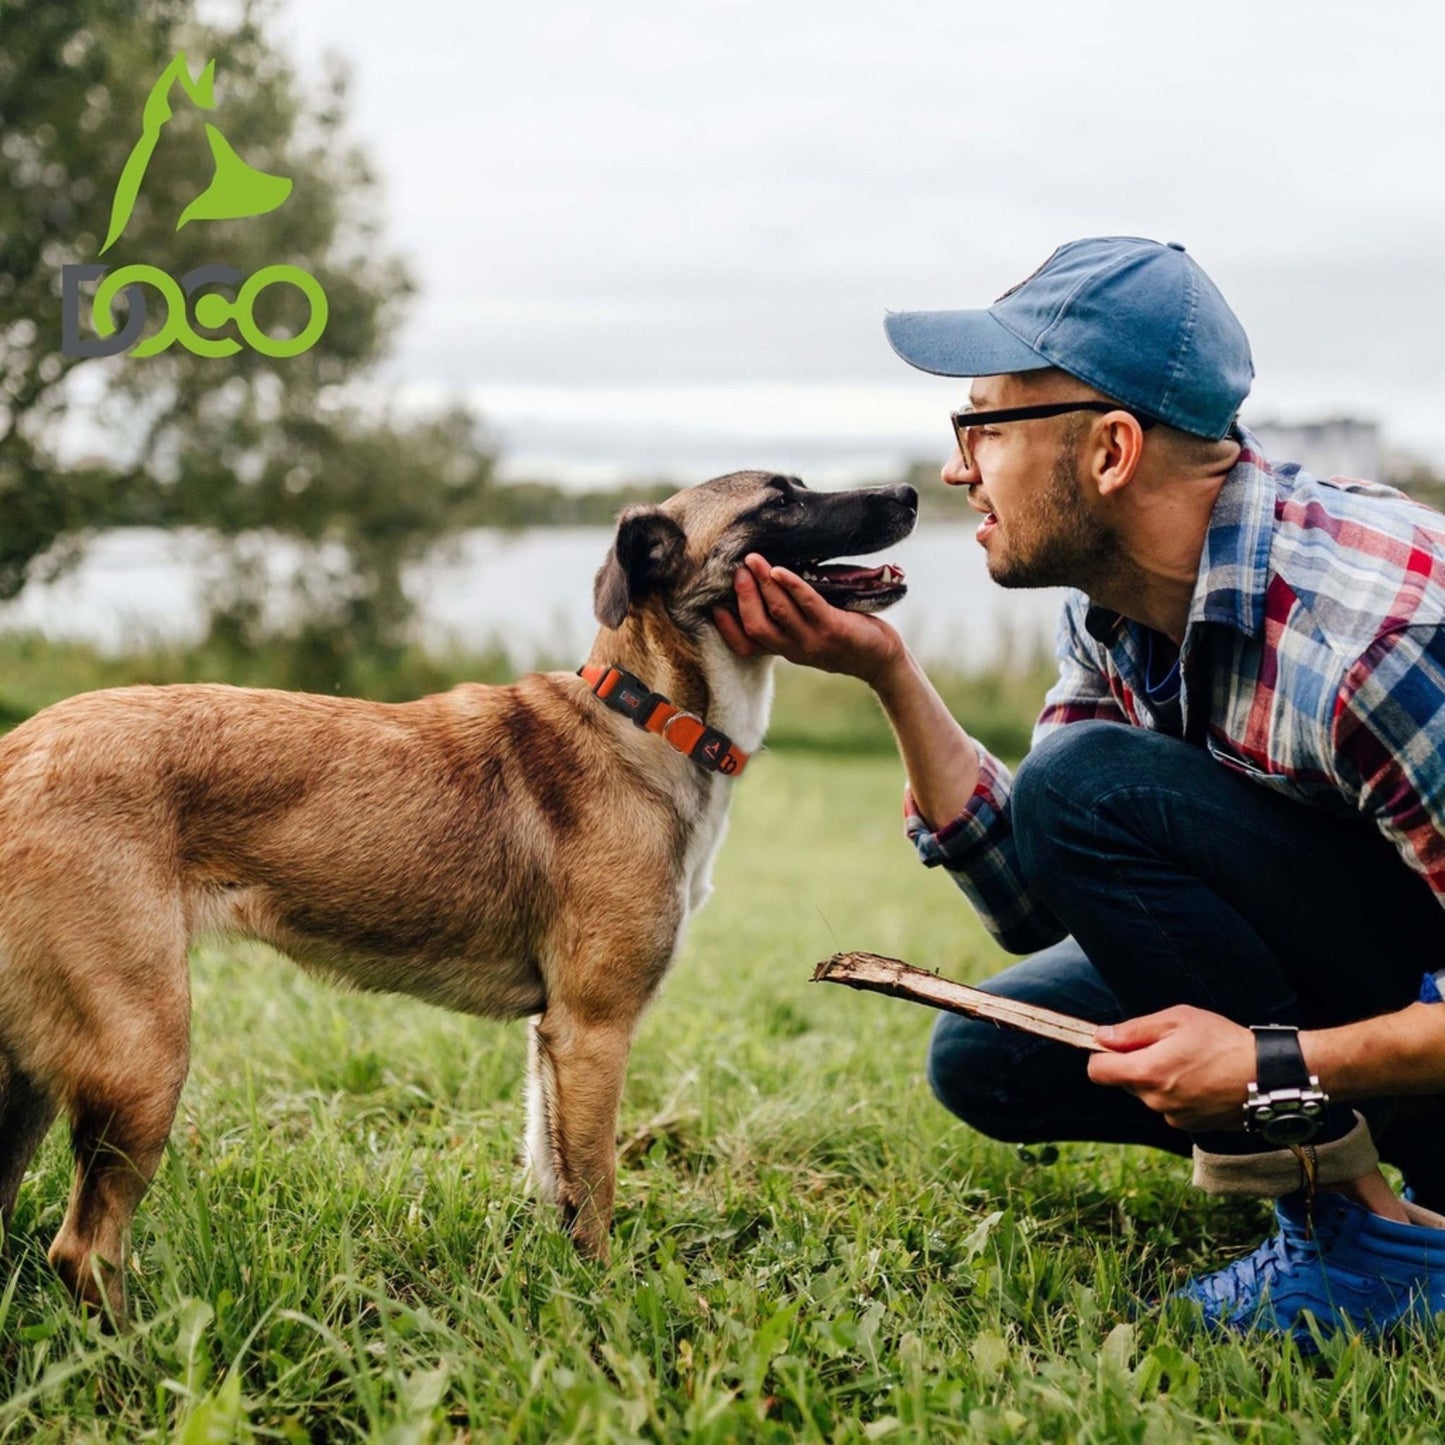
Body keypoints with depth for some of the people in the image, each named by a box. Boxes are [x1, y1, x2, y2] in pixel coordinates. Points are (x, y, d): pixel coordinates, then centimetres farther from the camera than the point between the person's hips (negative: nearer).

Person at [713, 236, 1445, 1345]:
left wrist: (1281, 1068, -31)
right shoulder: (1112, 612, -3)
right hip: (1343, 972, 9)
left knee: (1088, 787, -25)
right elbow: (1038, 904, -1)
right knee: (986, 1059, 5)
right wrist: (889, 675, -8)